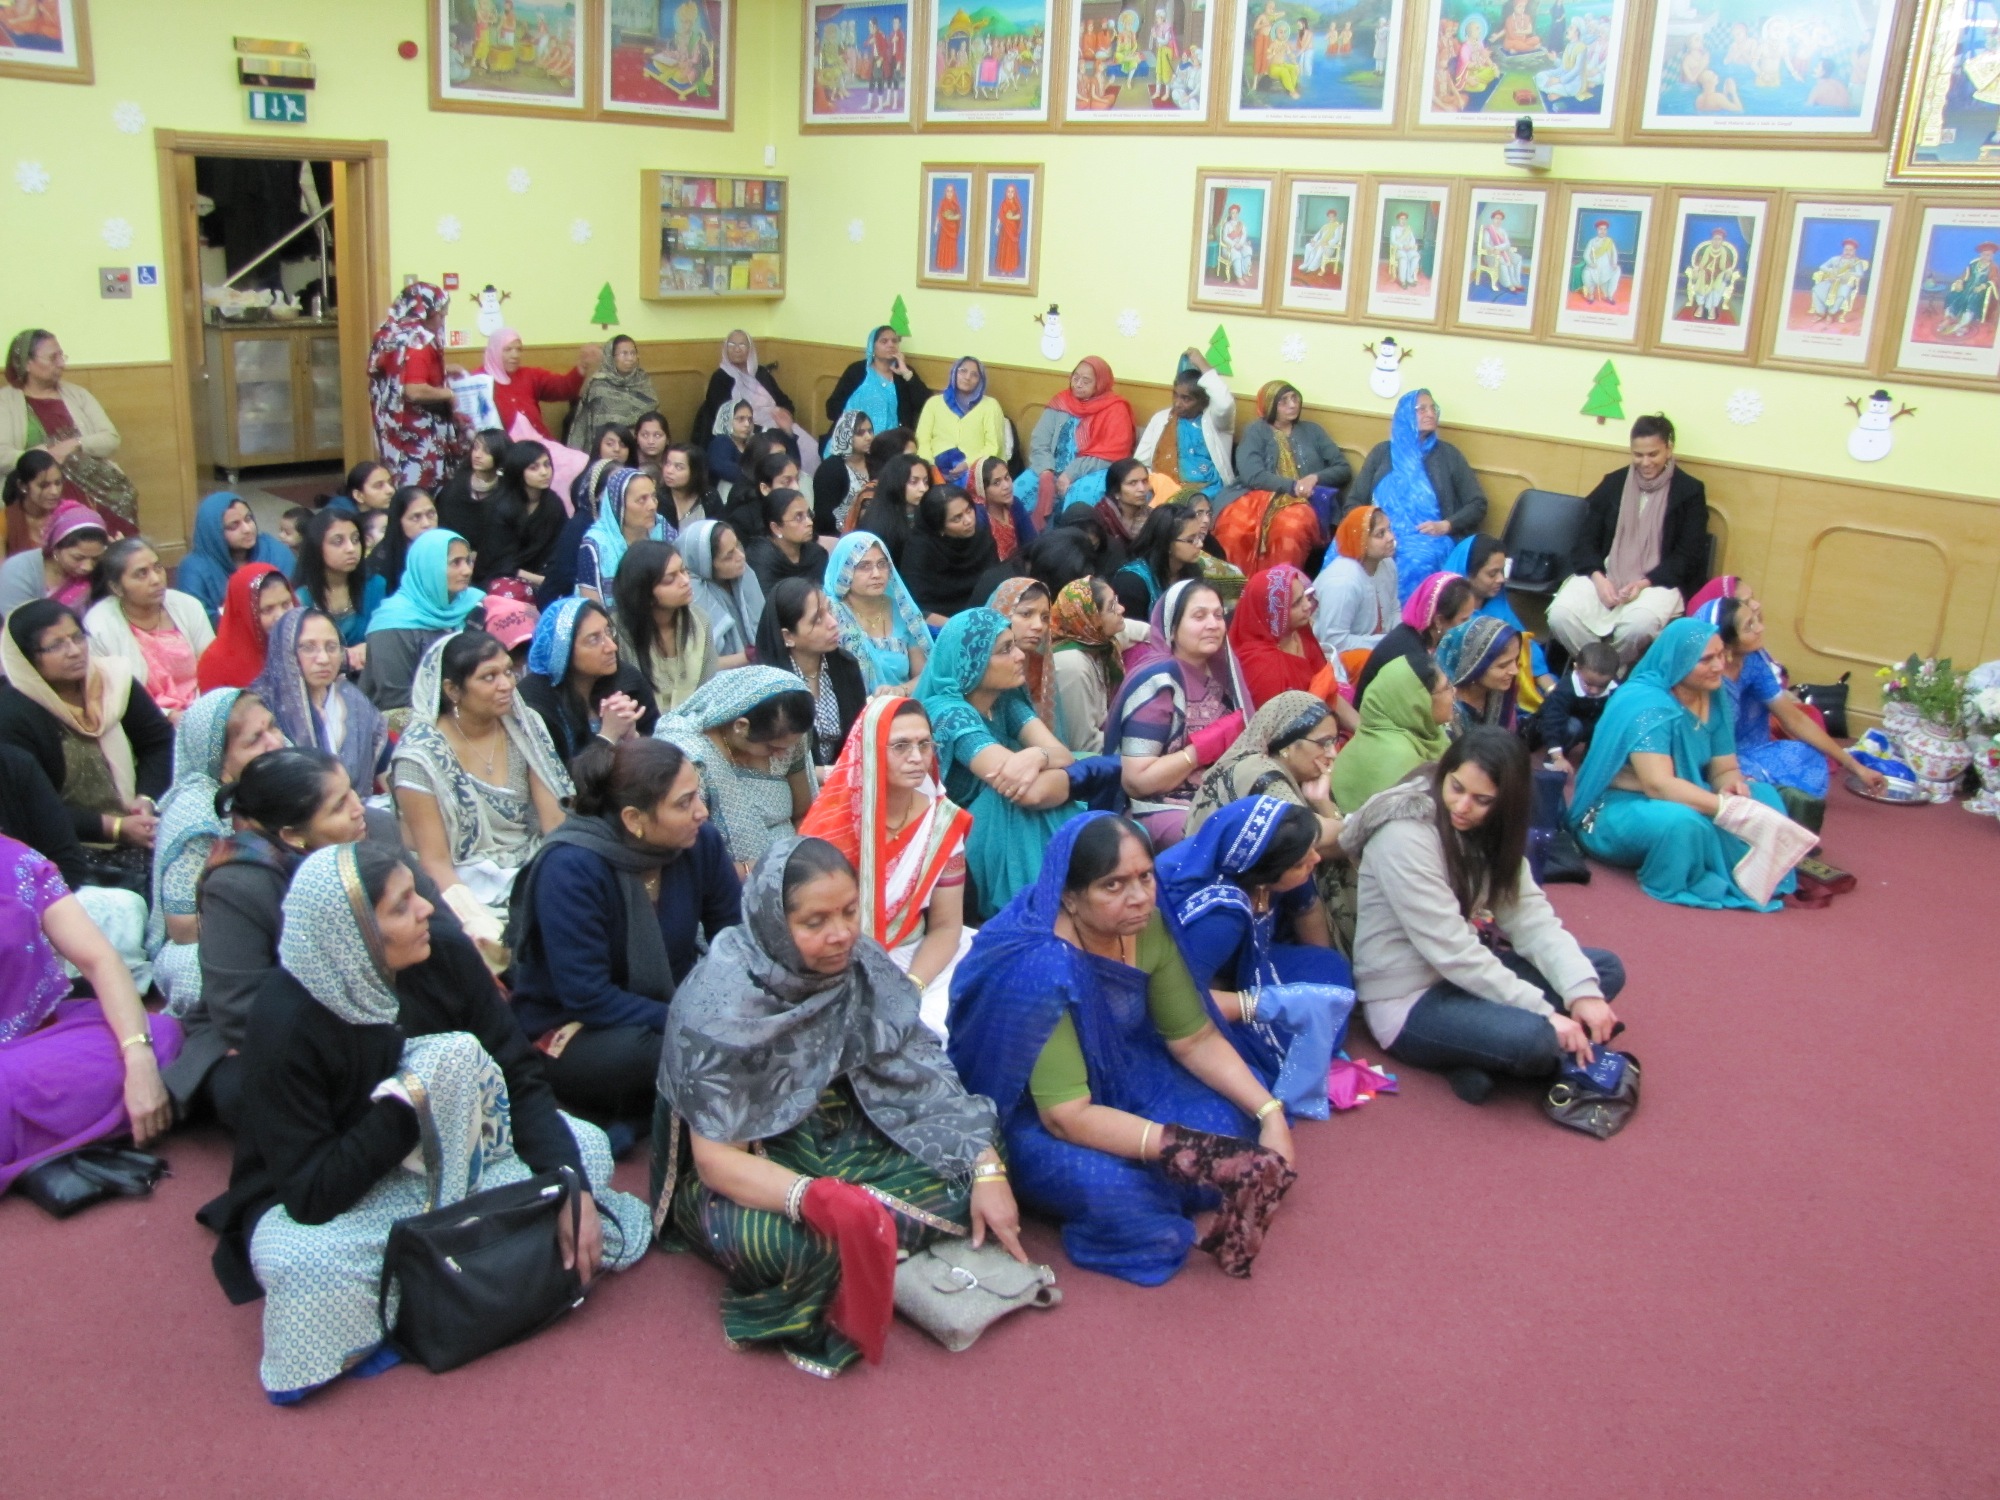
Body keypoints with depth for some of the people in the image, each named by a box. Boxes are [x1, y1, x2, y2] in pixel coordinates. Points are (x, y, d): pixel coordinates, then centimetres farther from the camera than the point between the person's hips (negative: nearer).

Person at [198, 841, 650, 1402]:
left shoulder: (444, 957, -15)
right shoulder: (285, 1024, -28)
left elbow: (521, 1079, -11)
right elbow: (311, 1193, -29)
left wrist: (571, 1186, -22)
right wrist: (410, 1100, -27)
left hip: (441, 1160, 6)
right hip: (315, 1202, -5)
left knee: (585, 1148, -8)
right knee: (310, 1267, -39)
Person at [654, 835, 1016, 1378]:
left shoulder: (862, 964, -11)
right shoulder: (720, 1001, -25)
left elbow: (923, 1078, -8)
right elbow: (716, 1158, -25)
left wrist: (988, 1170, -22)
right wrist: (819, 1200, -42)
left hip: (844, 1139, 6)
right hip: (748, 1165, -6)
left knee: (971, 1168, -15)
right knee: (778, 1241, -38)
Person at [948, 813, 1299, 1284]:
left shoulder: (1147, 927, -15)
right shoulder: (1042, 969, -34)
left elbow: (1196, 1039, -3)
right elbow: (1067, 1117, -32)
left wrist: (1270, 1113, -15)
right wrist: (1187, 1152, -37)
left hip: (1116, 1075, 6)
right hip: (1024, 1113, -6)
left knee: (1233, 1125, -11)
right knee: (1113, 1191, -32)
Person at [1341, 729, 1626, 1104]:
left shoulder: (1489, 831, 3)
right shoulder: (1404, 835, -23)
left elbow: (1529, 912, -6)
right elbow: (1450, 950, -26)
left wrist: (1583, 989, -21)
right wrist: (1543, 1012, -26)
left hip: (1466, 972, 9)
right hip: (1408, 1001, -9)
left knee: (1605, 969, 2)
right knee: (1532, 1038, -33)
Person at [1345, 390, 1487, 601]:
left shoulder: (1448, 455, 14)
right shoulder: (1382, 452, 17)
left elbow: (1478, 504, 12)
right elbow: (1354, 501, 14)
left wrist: (1445, 525, -6)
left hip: (1427, 538, -1)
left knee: (1415, 564, -38)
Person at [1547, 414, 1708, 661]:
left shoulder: (1690, 491, 3)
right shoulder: (1613, 483, 11)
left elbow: (1688, 555, -1)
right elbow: (1587, 537, 8)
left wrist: (1644, 583, -16)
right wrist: (1598, 578, -12)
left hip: (1658, 581, -3)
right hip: (1606, 574, 3)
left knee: (1637, 625, -37)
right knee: (1560, 615, -28)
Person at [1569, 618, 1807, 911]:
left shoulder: (1715, 698, 1)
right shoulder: (1645, 704, -24)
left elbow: (1724, 769, 2)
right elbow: (1658, 785, -32)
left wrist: (1732, 785, -23)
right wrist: (1728, 808, -39)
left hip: (1674, 801, 8)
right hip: (1618, 810, -8)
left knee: (1762, 795, -10)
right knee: (1683, 820, -38)